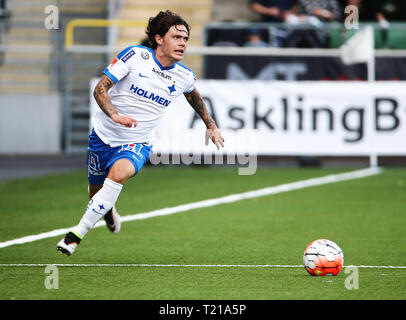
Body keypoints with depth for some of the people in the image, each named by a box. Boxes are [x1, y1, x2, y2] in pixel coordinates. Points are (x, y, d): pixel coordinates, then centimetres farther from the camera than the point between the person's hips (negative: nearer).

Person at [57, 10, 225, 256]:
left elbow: (194, 97, 25)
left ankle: (76, 235, -29)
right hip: (104, 134, 0)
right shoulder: (136, 55, -13)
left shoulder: (185, 77, -1)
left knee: (119, 173, -32)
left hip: (137, 144, 0)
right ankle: (109, 212, 53)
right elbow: (100, 89, -15)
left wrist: (211, 125, 31)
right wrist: (115, 115, -32)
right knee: (96, 191, 12)